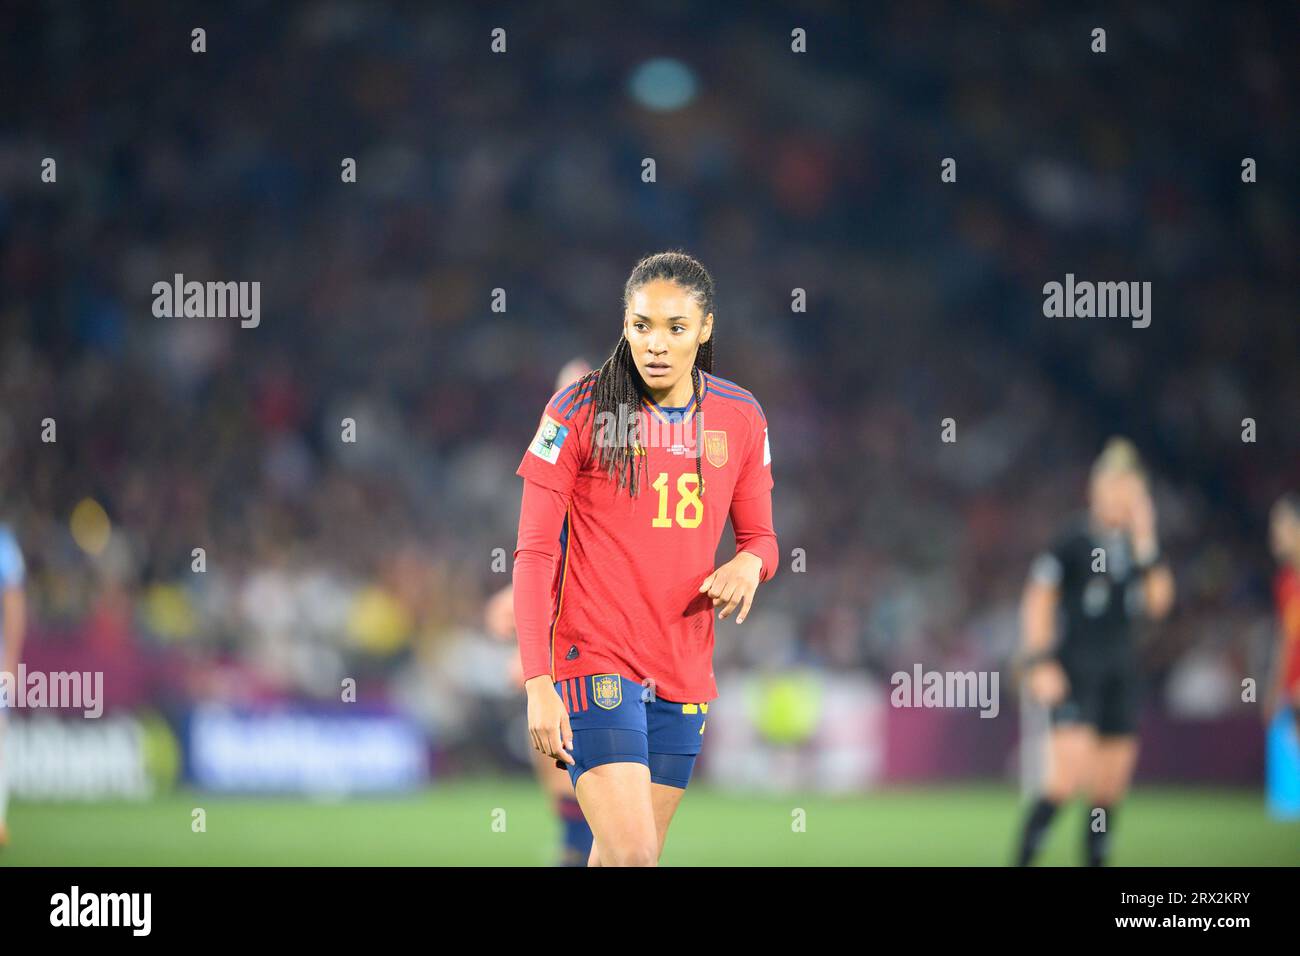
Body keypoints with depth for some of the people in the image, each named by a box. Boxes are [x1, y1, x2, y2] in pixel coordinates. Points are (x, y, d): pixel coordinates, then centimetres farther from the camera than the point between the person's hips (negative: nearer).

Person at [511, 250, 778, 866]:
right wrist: (537, 682, -16)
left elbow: (759, 535, 16)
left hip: (684, 676, 4)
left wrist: (750, 562, -10)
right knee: (632, 857, -18)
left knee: (617, 858, 8)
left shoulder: (740, 417, 5)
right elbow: (535, 554, -7)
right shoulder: (579, 412, -7)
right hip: (595, 662, -4)